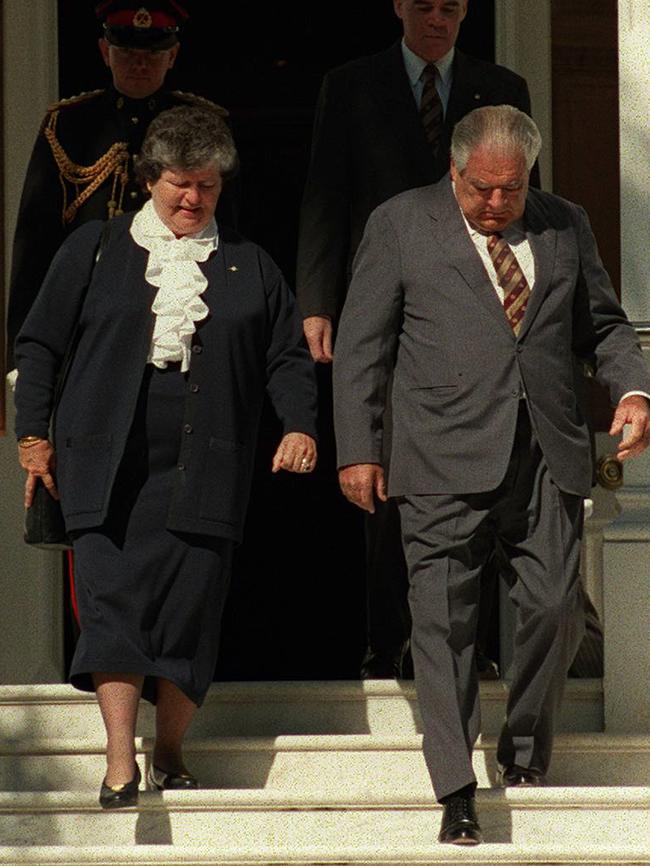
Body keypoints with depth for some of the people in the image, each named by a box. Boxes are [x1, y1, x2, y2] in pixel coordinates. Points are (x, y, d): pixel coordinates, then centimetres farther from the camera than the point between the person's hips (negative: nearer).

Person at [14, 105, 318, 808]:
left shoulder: (249, 266, 14)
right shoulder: (95, 249, 11)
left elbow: (288, 358, 16)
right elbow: (39, 342, 12)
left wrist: (300, 426, -2)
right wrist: (33, 433, 5)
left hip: (204, 469, 1)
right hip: (106, 464, -1)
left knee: (191, 606, -4)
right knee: (115, 598, -13)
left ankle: (168, 753, 10)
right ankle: (120, 764, -17)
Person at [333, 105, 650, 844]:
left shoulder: (565, 226, 13)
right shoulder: (403, 224, 5)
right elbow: (360, 344, 4)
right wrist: (357, 449, -1)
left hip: (548, 457, 3)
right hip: (446, 459, -3)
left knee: (555, 607, 0)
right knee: (443, 618, -5)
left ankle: (524, 748, 26)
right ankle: (456, 792, -1)